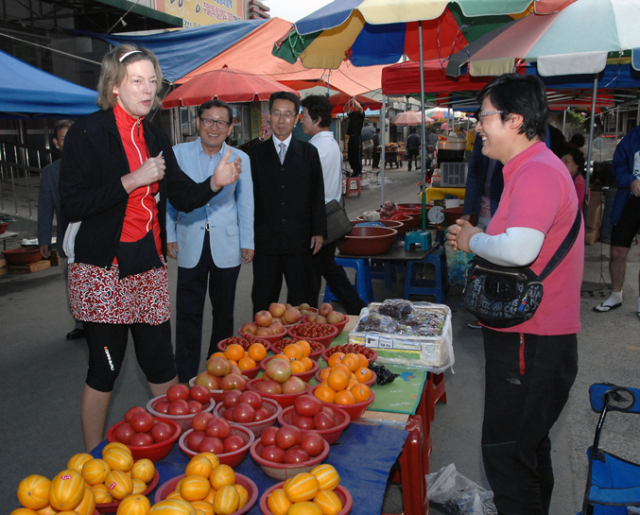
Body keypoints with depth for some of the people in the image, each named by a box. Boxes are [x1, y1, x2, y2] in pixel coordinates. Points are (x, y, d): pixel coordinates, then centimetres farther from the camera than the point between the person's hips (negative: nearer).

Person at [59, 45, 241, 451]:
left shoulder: (156, 139, 12)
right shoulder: (88, 133, -6)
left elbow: (185, 197, 9)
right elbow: (73, 204, -14)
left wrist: (215, 183, -9)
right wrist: (132, 180, -17)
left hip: (150, 265, 5)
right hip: (103, 269, -5)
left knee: (161, 364, 9)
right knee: (105, 369, 5)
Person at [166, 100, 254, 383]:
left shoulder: (240, 159, 5)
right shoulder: (178, 153, 4)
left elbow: (245, 203, 7)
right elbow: (168, 197, 7)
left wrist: (247, 242, 4)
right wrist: (169, 236, 2)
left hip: (226, 247, 1)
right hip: (190, 245, 0)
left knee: (224, 312, 10)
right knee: (188, 313, 1)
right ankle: (185, 377, 13)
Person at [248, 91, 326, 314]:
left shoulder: (309, 152, 6)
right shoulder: (256, 153, 6)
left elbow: (317, 194, 5)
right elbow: (250, 194, 5)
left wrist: (318, 231, 0)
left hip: (299, 240, 0)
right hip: (265, 241, 0)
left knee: (299, 300, 9)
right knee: (263, 303, 7)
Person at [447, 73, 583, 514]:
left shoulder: (538, 172, -21)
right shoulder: (531, 168, 13)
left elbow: (519, 249, -35)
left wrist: (474, 241, -15)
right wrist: (477, 238, 6)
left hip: (531, 341, -11)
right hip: (530, 333, 11)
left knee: (505, 451, 1)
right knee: (529, 443, 26)